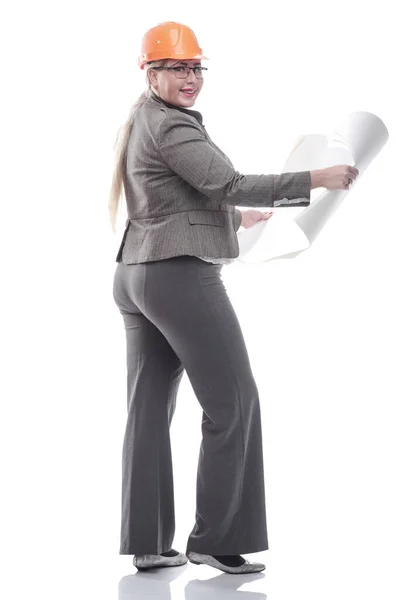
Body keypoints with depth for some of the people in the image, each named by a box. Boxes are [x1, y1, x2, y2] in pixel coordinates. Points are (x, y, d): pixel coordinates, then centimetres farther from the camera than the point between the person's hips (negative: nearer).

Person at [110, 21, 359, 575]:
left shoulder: (140, 124, 19)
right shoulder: (172, 126, -12)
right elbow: (230, 185, -19)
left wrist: (237, 218, 34)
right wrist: (317, 180, -18)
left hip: (137, 276, 10)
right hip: (182, 276, -10)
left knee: (149, 410, 8)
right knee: (233, 403, -2)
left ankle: (147, 544, 11)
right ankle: (216, 539, 1)